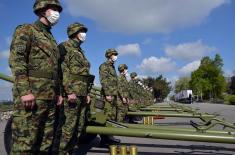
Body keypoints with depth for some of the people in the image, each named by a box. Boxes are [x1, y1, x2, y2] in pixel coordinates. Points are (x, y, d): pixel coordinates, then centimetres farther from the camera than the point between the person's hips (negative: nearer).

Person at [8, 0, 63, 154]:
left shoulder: (52, 40, 25)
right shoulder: (26, 30, 2)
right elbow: (16, 61, -11)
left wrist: (58, 92, 17)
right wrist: (25, 91, -21)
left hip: (50, 97, 8)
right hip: (31, 95, -8)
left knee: (46, 142, 10)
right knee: (25, 142, -8)